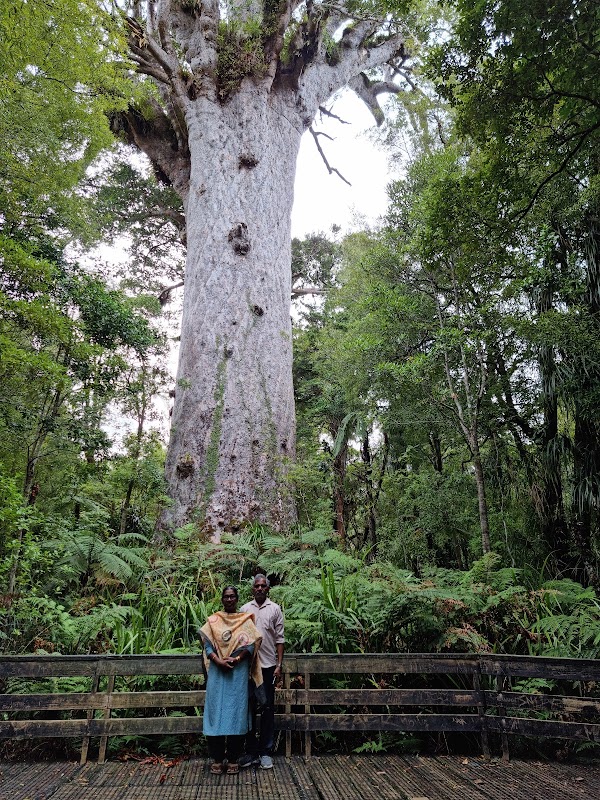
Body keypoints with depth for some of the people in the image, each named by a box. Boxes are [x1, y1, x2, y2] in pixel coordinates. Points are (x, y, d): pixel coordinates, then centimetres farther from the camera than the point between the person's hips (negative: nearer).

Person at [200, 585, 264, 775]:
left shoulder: (246, 620, 5)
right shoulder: (213, 620, 7)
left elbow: (252, 643, -3)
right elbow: (207, 644, -1)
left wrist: (237, 659, -15)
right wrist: (219, 661, -14)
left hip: (239, 672, -1)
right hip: (217, 672, 1)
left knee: (236, 712, 1)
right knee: (216, 711, 1)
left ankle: (233, 759, 11)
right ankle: (217, 759, 13)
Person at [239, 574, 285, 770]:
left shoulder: (275, 609, 2)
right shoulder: (244, 609, 6)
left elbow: (279, 639, 1)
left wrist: (279, 665, -5)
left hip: (268, 665, -1)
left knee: (268, 709, 4)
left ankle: (266, 752, 14)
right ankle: (251, 751, 19)